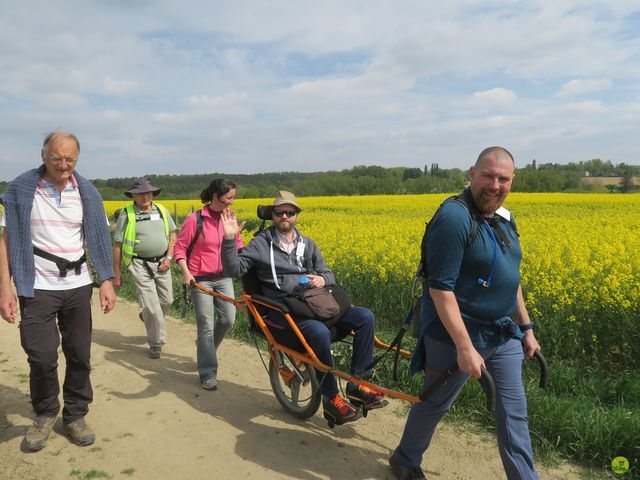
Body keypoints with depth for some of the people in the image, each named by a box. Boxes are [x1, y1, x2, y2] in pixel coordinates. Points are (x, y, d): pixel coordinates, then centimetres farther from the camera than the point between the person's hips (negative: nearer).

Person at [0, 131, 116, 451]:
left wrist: (107, 281, -4)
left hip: (78, 286, 2)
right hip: (37, 288, -2)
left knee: (80, 355, 6)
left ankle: (75, 416, 26)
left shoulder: (86, 192, 3)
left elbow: (98, 239, 5)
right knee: (42, 357, -2)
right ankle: (45, 414, 26)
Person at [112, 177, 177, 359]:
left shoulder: (162, 210, 5)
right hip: (140, 265, -4)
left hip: (161, 263, 4)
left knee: (167, 300, 11)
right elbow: (117, 246, -3)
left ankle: (147, 317, 43)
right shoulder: (126, 215, -6)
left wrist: (169, 257, -1)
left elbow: (173, 235, 13)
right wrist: (116, 274, -3)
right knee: (151, 305, -7)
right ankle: (156, 343, 9)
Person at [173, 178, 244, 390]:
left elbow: (237, 245, 13)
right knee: (206, 326, -3)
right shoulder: (195, 219, -10)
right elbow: (179, 248, -6)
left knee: (228, 320, 0)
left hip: (223, 278, 5)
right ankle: (208, 374, 7)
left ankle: (206, 348, 31)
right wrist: (185, 272, -18)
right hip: (200, 280, -4)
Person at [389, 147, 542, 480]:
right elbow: (440, 288, -25)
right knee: (434, 403, 13)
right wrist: (464, 347, -26)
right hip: (458, 336, -7)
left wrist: (526, 327, 17)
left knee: (514, 410, 12)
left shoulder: (503, 219, 6)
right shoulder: (454, 218, -22)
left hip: (503, 335, 7)